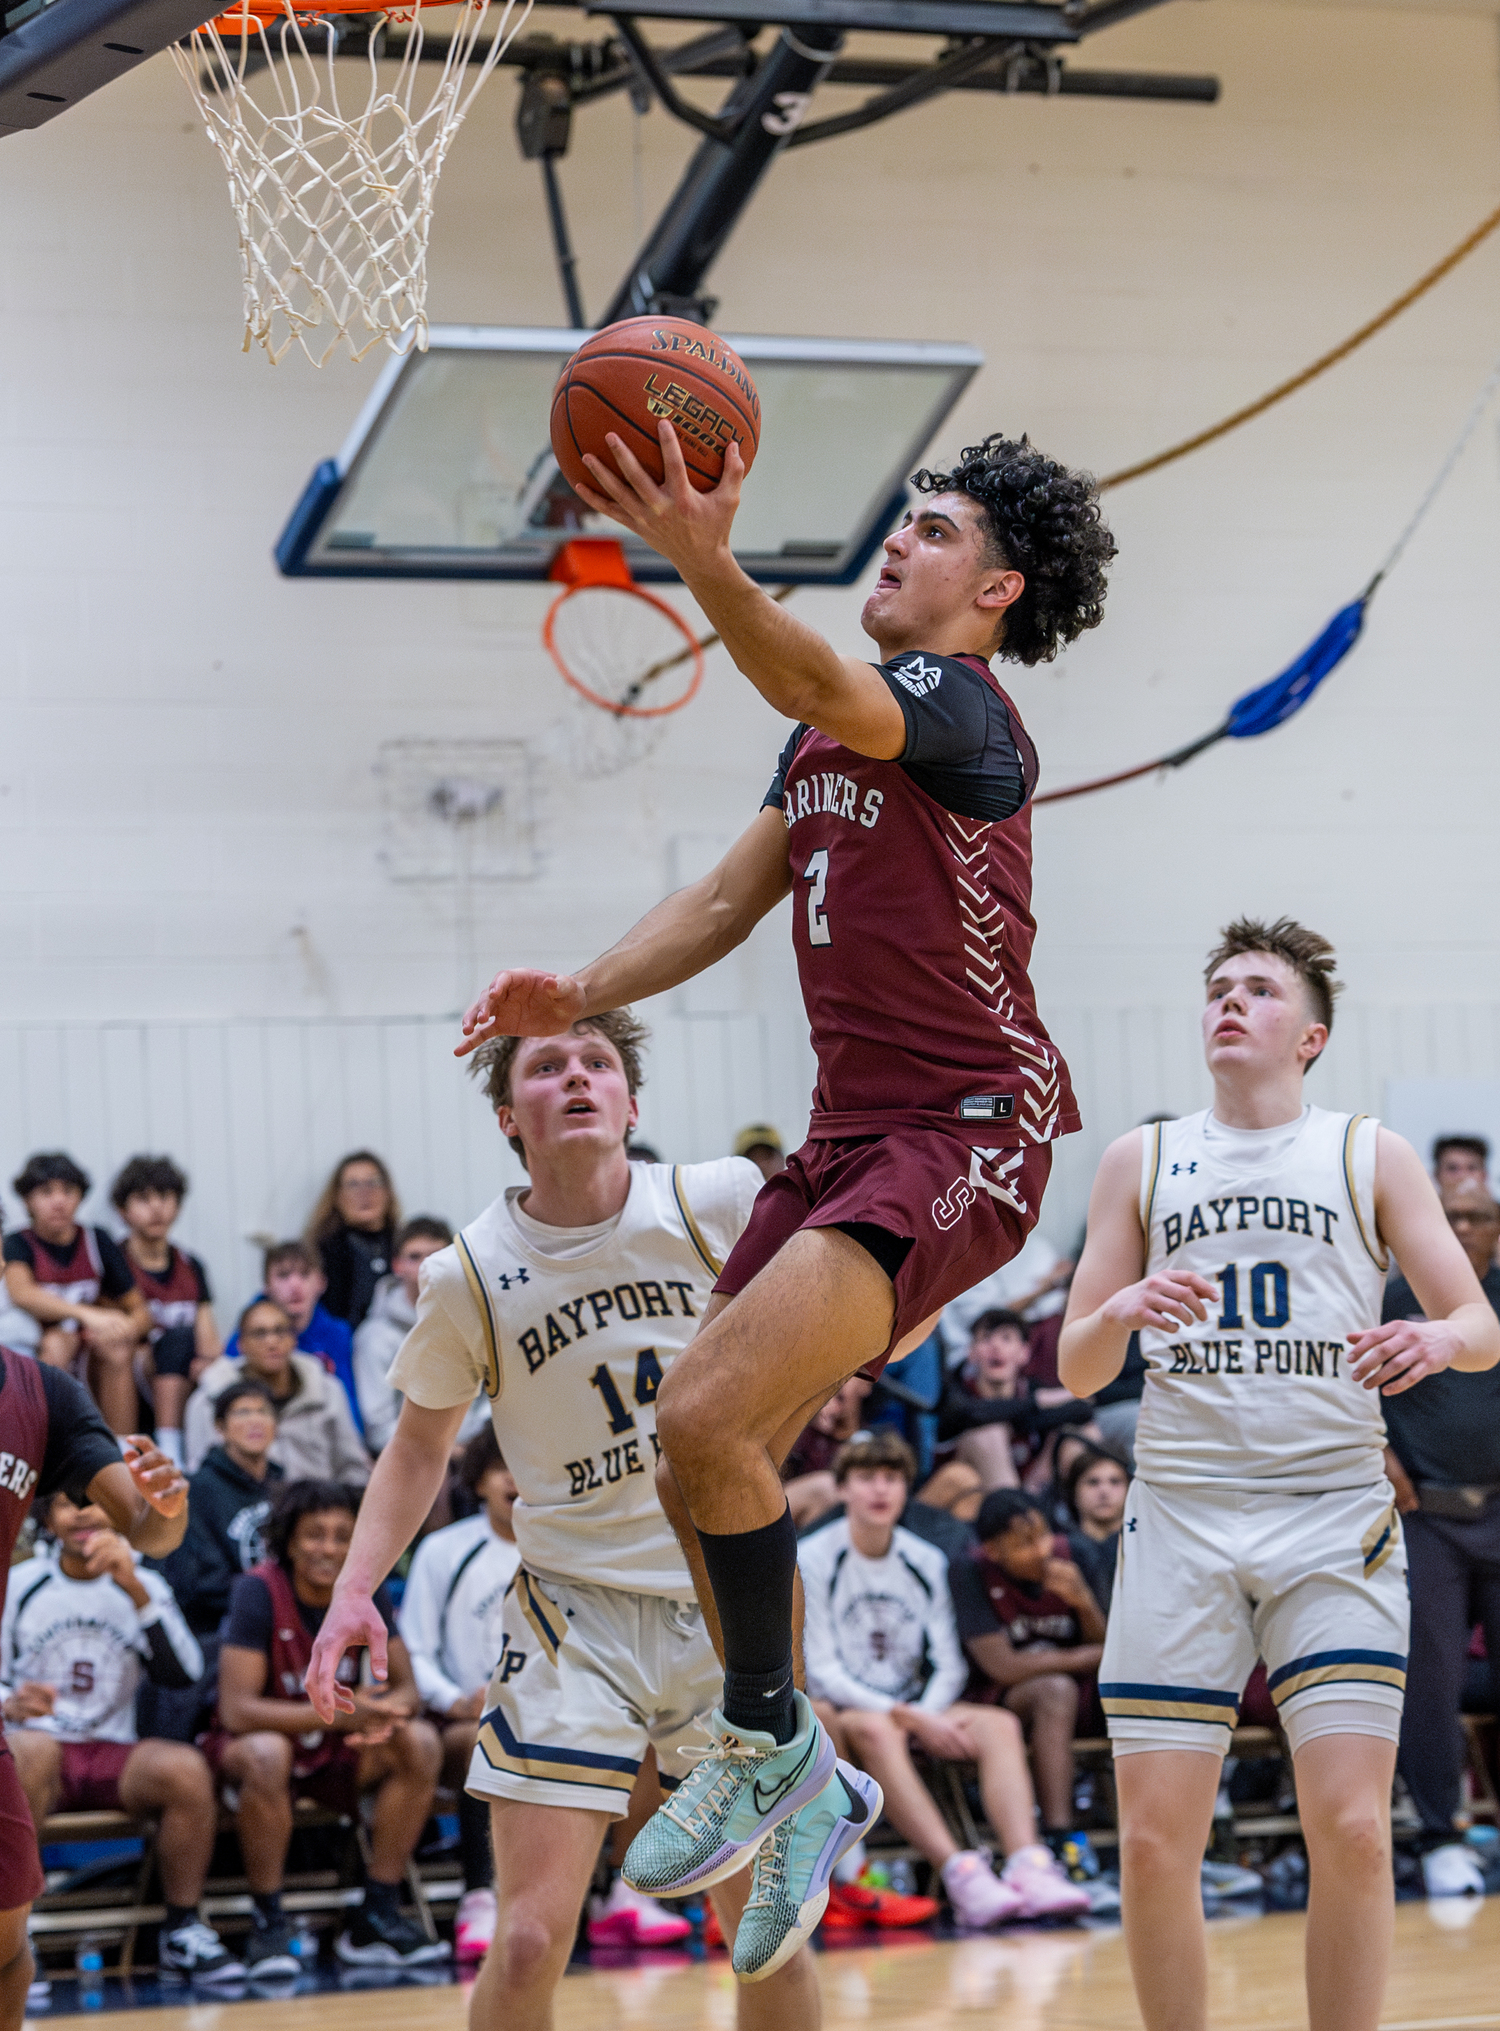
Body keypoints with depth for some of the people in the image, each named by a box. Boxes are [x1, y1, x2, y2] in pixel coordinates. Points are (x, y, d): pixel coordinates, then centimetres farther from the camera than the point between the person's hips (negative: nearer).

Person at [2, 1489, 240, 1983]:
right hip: (44, 1752, -2)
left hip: (114, 1759, 2)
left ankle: (182, 1930, -13)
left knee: (187, 1769, -29)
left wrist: (135, 1589, -20)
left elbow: (184, 1674, -9)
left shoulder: (142, 1585, 8)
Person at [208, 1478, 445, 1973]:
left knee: (420, 1742, -20)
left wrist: (387, 1710, -30)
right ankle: (268, 1924, -23)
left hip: (336, 1747, 5)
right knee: (266, 1754, -38)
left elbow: (406, 1688, -3)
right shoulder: (259, 1591, -21)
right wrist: (339, 1714, -35)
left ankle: (378, 1916, -15)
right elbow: (237, 1710, -27)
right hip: (252, 1739, -5)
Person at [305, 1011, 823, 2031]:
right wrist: (356, 1588, -3)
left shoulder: (720, 1202, -7)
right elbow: (422, 1444, 10)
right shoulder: (467, 1276, -6)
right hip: (574, 1611, -1)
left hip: (729, 1604, 1)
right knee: (530, 1941, -12)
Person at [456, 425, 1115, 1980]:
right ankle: (801, 1791, 22)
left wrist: (704, 563, -49)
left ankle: (770, 1746, -4)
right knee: (708, 1455, 8)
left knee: (706, 1416, -22)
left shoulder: (961, 706, -11)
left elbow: (821, 687, -32)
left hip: (965, 1136, -10)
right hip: (851, 1135, 10)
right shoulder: (836, 730, 18)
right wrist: (583, 996, 2)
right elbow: (733, 897, 18)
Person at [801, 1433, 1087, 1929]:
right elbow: (822, 1671, -11)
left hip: (915, 1712, 5)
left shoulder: (927, 1563, 10)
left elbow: (949, 1664, 8)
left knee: (999, 1724, -21)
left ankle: (1029, 1867, -42)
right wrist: (911, 1719, -20)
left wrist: (928, 1715, -16)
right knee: (876, 1731, -38)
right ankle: (959, 1873, -52)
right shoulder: (812, 1560, -6)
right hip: (836, 1713, -5)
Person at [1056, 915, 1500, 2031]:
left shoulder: (1370, 1156, 9)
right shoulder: (1144, 1161, 13)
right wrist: (1122, 1313, -11)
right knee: (1158, 1839, -5)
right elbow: (1077, 1368, 12)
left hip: (1336, 1518, -1)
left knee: (1351, 1826, -11)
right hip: (1182, 1512, 1)